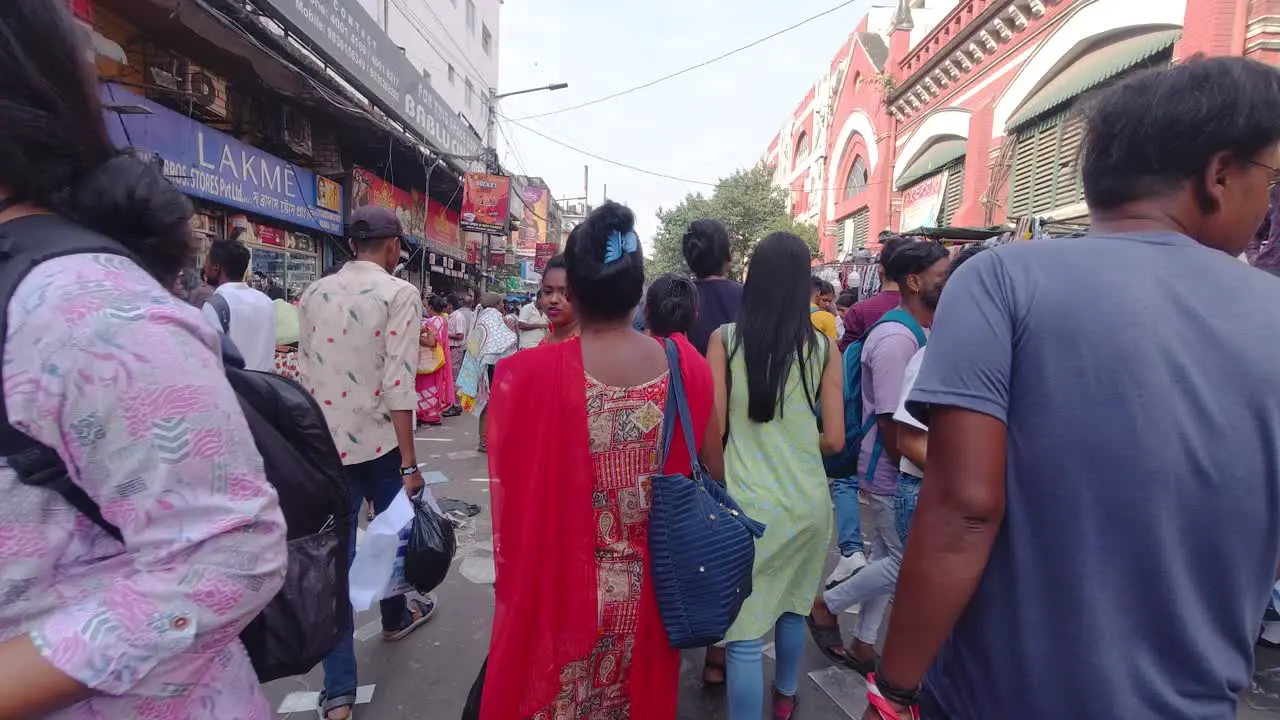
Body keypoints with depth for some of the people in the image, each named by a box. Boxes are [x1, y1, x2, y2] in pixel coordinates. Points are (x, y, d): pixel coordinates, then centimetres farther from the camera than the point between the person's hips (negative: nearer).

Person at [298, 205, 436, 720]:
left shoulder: (314, 294, 5)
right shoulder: (399, 293, -12)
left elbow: (305, 372, 8)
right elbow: (398, 383, -18)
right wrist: (409, 461, -14)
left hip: (326, 440, 4)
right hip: (380, 438, -4)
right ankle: (395, 617, 46)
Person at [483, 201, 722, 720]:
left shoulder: (529, 374, -21)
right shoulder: (683, 364, -12)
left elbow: (510, 491, -10)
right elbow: (716, 467, -3)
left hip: (561, 586, -2)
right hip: (649, 586, 3)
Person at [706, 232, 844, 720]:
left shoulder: (725, 338, -9)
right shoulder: (823, 347, -4)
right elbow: (834, 440, -2)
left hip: (747, 499, -3)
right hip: (807, 498, 4)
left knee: (745, 630, 8)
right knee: (792, 605, 26)